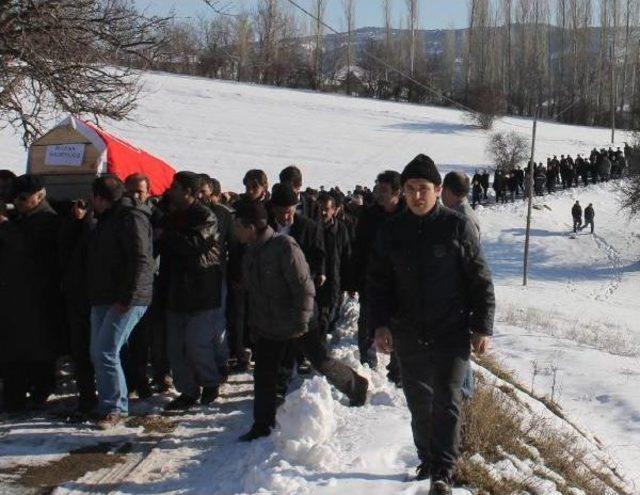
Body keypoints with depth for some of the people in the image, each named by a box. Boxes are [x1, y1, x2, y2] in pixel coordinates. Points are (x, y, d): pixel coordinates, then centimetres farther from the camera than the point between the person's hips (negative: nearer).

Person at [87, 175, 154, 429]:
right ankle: (116, 405, 19)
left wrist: (126, 298, -23)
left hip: (126, 301, -10)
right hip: (103, 299, 10)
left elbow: (141, 261, -21)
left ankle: (114, 408, -3)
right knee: (98, 354, 10)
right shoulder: (108, 220, 19)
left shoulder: (131, 218, -13)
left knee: (105, 352, -13)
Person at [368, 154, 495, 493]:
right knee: (419, 404, 13)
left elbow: (480, 281, -2)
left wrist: (482, 327, -6)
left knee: (446, 401, -8)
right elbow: (378, 281, 7)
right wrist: (379, 324, -5)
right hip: (408, 336, 4)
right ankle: (427, 460, 29)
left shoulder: (457, 227, -5)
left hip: (451, 334, -3)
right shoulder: (392, 231, 3)